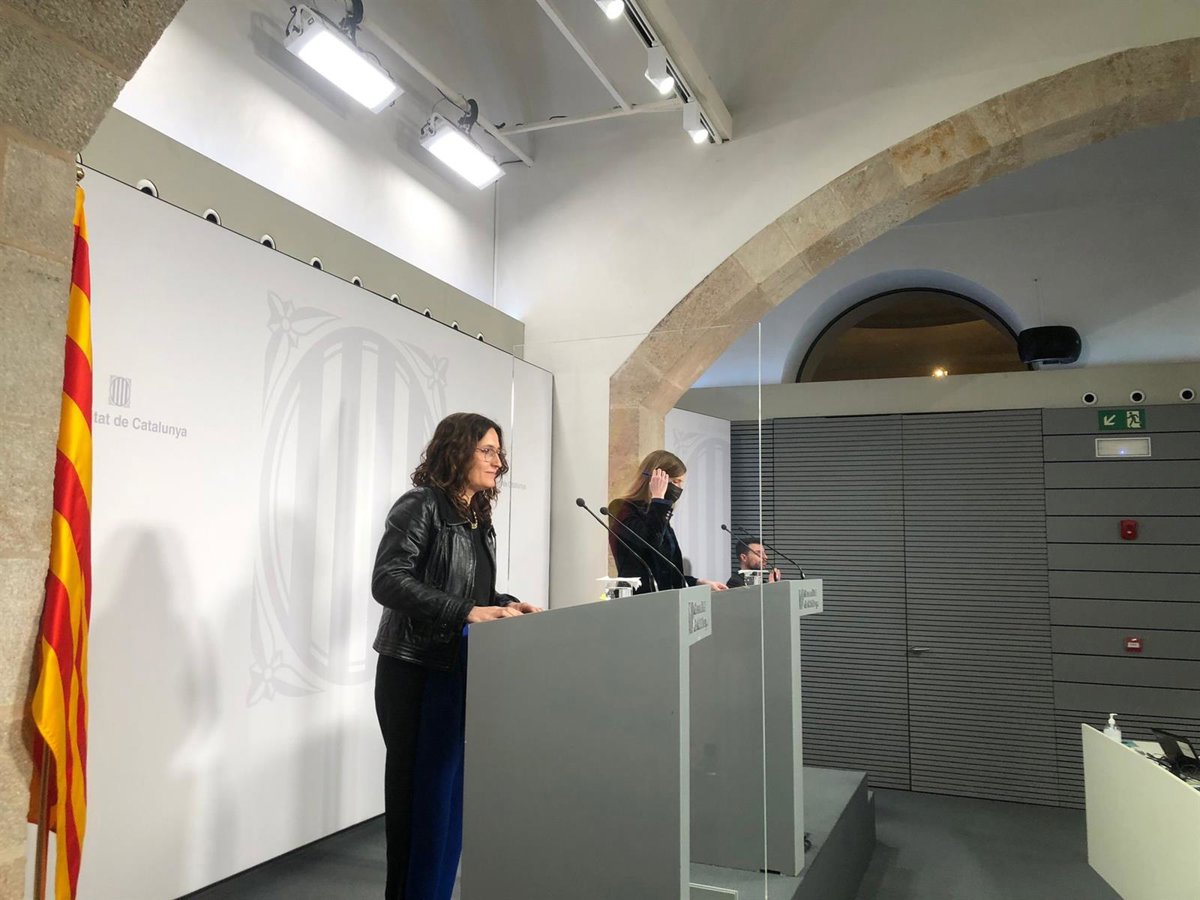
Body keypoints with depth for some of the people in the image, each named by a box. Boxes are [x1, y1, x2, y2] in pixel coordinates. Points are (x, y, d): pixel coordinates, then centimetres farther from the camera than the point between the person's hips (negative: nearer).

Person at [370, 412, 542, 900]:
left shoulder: (479, 518, 11)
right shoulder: (420, 506, -13)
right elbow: (387, 580, -23)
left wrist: (508, 604, -3)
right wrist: (466, 613, -28)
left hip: (461, 670, 8)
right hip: (415, 670, -7)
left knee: (450, 787, 15)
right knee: (416, 791, 4)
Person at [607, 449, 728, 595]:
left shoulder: (657, 515, 17)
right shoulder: (626, 511, -6)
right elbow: (650, 541, -26)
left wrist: (701, 583, 12)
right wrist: (657, 498, -16)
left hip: (664, 597, 7)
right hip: (639, 597, -7)